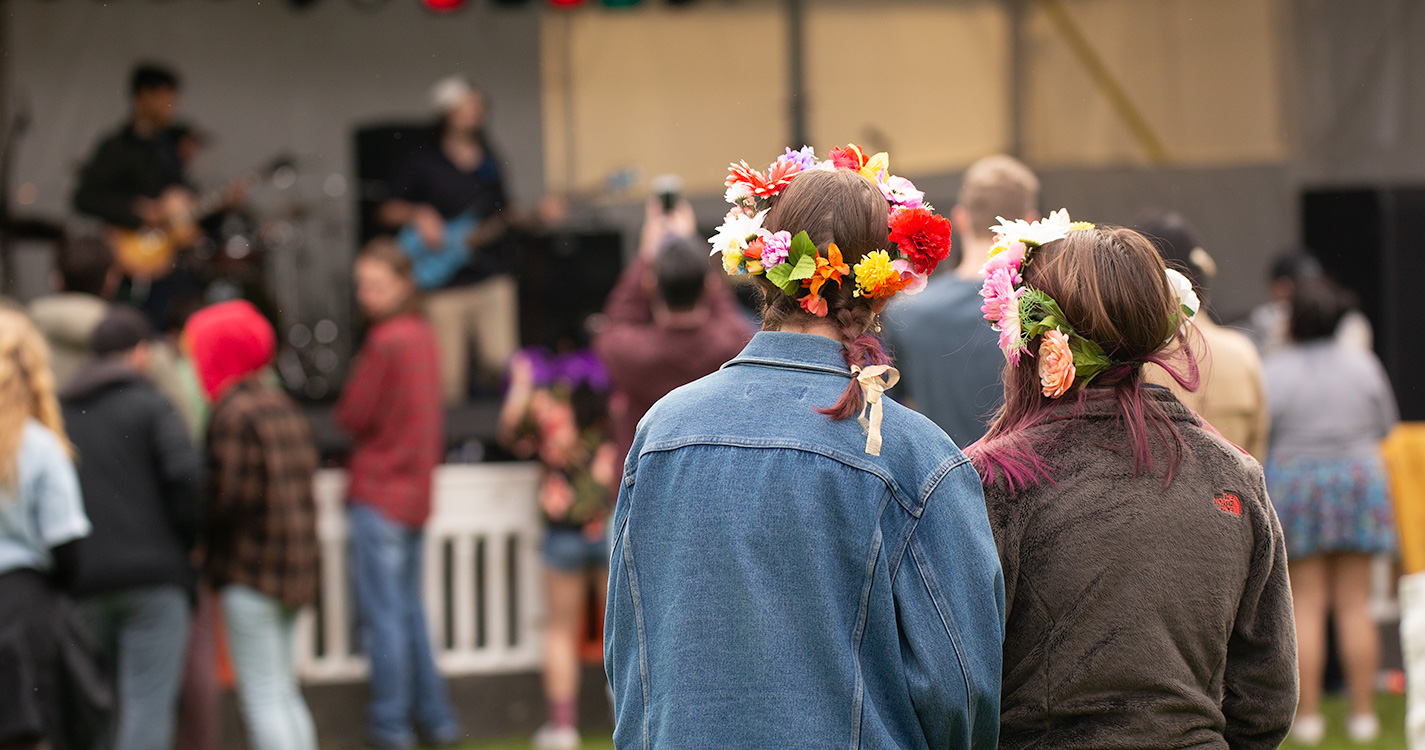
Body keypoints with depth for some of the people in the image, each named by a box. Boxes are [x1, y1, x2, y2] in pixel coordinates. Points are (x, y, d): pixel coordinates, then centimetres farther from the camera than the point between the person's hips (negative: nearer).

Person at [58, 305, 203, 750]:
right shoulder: (150, 407, -2)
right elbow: (188, 475, -14)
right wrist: (187, 541, 1)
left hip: (84, 583, 4)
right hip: (153, 576, -4)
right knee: (149, 703, -7)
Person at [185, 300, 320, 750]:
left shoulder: (233, 413, -13)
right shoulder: (283, 405, 14)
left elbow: (230, 494, -19)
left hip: (250, 570, -9)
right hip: (294, 568, 9)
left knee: (262, 695, -7)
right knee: (284, 692, 15)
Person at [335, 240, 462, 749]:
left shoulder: (386, 342, -17)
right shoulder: (424, 335, 9)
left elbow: (353, 417, -13)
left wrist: (348, 396, 6)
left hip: (379, 493, -8)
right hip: (416, 491, 9)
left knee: (382, 613, -3)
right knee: (409, 609, 16)